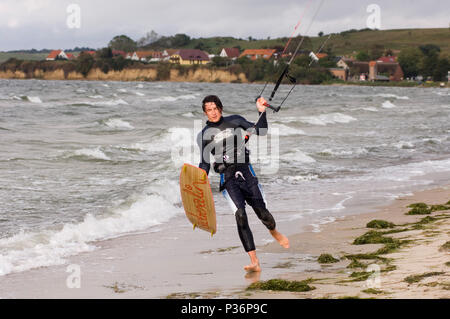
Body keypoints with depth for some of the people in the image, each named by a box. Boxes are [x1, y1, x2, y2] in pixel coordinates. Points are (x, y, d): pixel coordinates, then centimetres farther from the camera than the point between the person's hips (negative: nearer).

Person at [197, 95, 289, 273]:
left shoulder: (234, 121, 9)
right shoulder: (204, 135, 7)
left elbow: (260, 131, 10)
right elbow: (205, 164, 9)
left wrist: (262, 112, -2)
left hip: (246, 172, 1)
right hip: (227, 178, -1)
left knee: (262, 213, -3)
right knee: (240, 215, -19)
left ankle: (274, 232, 37)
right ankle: (254, 263, -20)